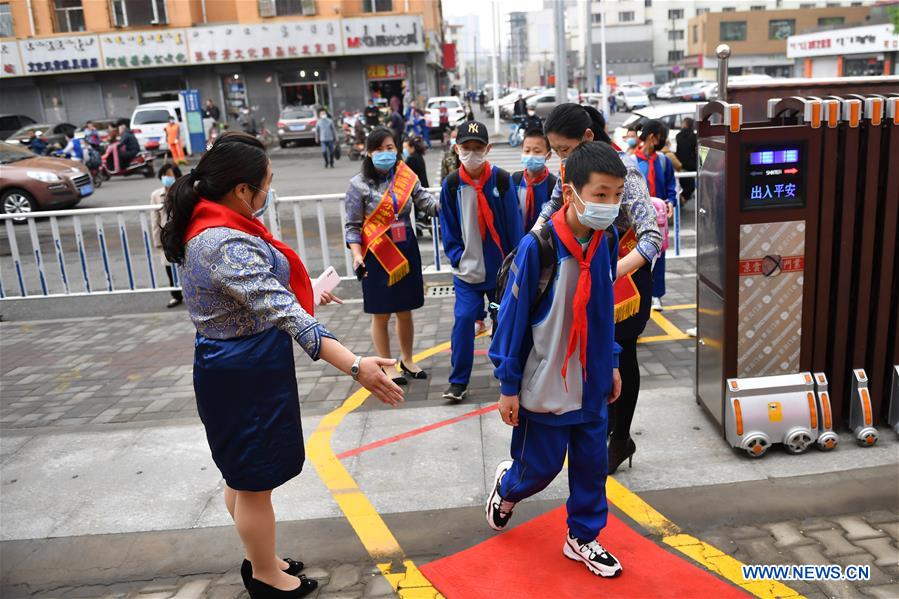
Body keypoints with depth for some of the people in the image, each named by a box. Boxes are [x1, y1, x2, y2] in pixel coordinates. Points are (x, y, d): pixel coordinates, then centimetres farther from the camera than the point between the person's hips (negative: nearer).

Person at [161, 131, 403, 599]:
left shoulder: (203, 226, 3)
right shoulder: (228, 245, -29)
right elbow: (282, 313, -37)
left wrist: (306, 295, 27)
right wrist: (354, 365, -42)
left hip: (228, 367, 10)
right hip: (246, 376, -10)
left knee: (242, 475, 24)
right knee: (255, 482, 9)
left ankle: (259, 561, 44)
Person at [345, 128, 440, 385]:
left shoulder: (407, 178, 2)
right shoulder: (359, 184, -7)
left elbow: (427, 202, -11)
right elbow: (353, 226, -6)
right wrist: (357, 255, -18)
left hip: (407, 252, 3)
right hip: (377, 256, -3)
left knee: (405, 311, 16)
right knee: (381, 315, 8)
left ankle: (407, 360, 34)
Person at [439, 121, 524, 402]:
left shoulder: (501, 179, -7)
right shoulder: (451, 184, -3)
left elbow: (514, 223, -4)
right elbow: (448, 227, 3)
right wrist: (457, 257, -7)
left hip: (501, 267, 0)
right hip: (467, 270, 0)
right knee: (463, 319, -8)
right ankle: (458, 382, 6)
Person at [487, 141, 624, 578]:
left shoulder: (608, 242, -4)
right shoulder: (537, 247, -22)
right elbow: (512, 316, -15)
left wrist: (611, 363, 14)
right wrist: (508, 385, -11)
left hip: (593, 383, 5)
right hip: (545, 386, -5)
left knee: (592, 465, 15)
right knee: (541, 466, 11)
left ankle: (582, 538, 37)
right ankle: (506, 486, 45)